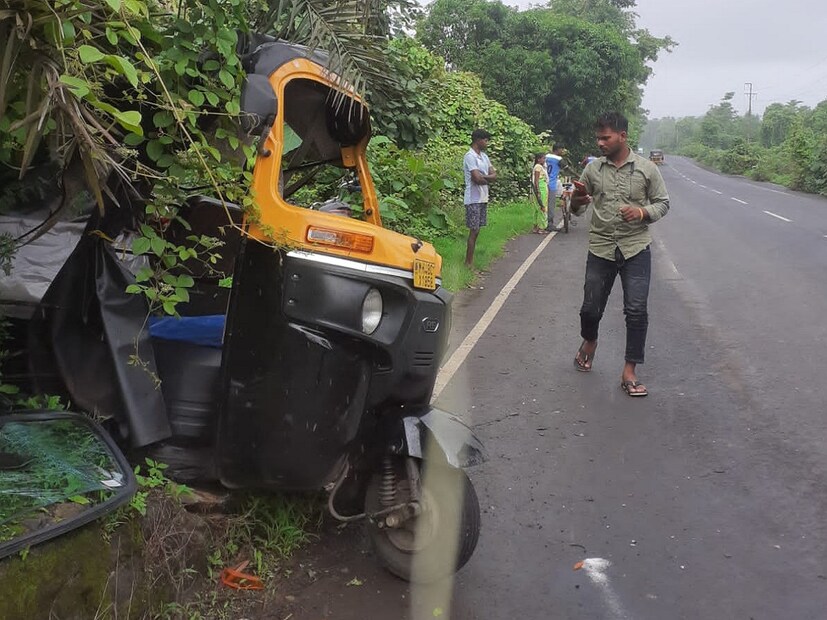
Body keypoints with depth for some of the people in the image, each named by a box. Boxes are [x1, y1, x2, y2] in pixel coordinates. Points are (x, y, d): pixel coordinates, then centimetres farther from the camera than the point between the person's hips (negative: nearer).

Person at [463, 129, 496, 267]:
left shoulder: (484, 156, 13)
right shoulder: (470, 156, -15)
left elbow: (494, 175, 6)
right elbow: (477, 179, -22)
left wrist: (483, 177, -13)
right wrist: (488, 180, -2)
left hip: (483, 198, 9)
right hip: (474, 199, -8)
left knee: (477, 230, 10)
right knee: (474, 231, -6)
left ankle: (470, 260, 16)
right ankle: (469, 262, 0)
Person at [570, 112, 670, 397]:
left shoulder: (647, 168, -1)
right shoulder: (593, 169, 4)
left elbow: (663, 203, 6)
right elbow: (577, 209, 10)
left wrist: (642, 212, -15)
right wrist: (577, 202, -15)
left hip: (636, 249, -1)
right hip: (600, 248, 2)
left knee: (636, 312, -6)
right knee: (591, 308, 7)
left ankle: (629, 373, 5)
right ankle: (589, 341, 41)